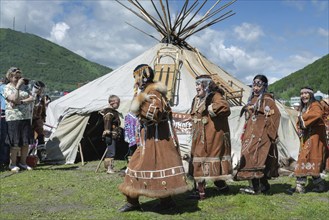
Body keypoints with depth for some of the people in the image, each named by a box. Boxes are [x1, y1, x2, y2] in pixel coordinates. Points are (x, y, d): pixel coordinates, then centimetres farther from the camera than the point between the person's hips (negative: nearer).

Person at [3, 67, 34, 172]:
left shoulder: (24, 86, 13)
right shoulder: (7, 88, -3)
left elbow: (31, 98, 1)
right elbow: (14, 99, -19)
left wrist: (21, 102, -13)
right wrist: (17, 86, -17)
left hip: (26, 117, 5)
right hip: (13, 118, -5)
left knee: (26, 142, 6)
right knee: (16, 143, -4)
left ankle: (23, 162, 19)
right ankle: (13, 164, 11)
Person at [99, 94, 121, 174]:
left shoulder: (115, 112, 19)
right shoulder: (109, 112, -13)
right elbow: (107, 124, -19)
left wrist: (118, 135, 27)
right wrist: (108, 135, -23)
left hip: (114, 136, 10)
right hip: (111, 136, -10)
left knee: (111, 152, 14)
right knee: (111, 152, -11)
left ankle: (109, 167, 20)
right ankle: (109, 168, -9)